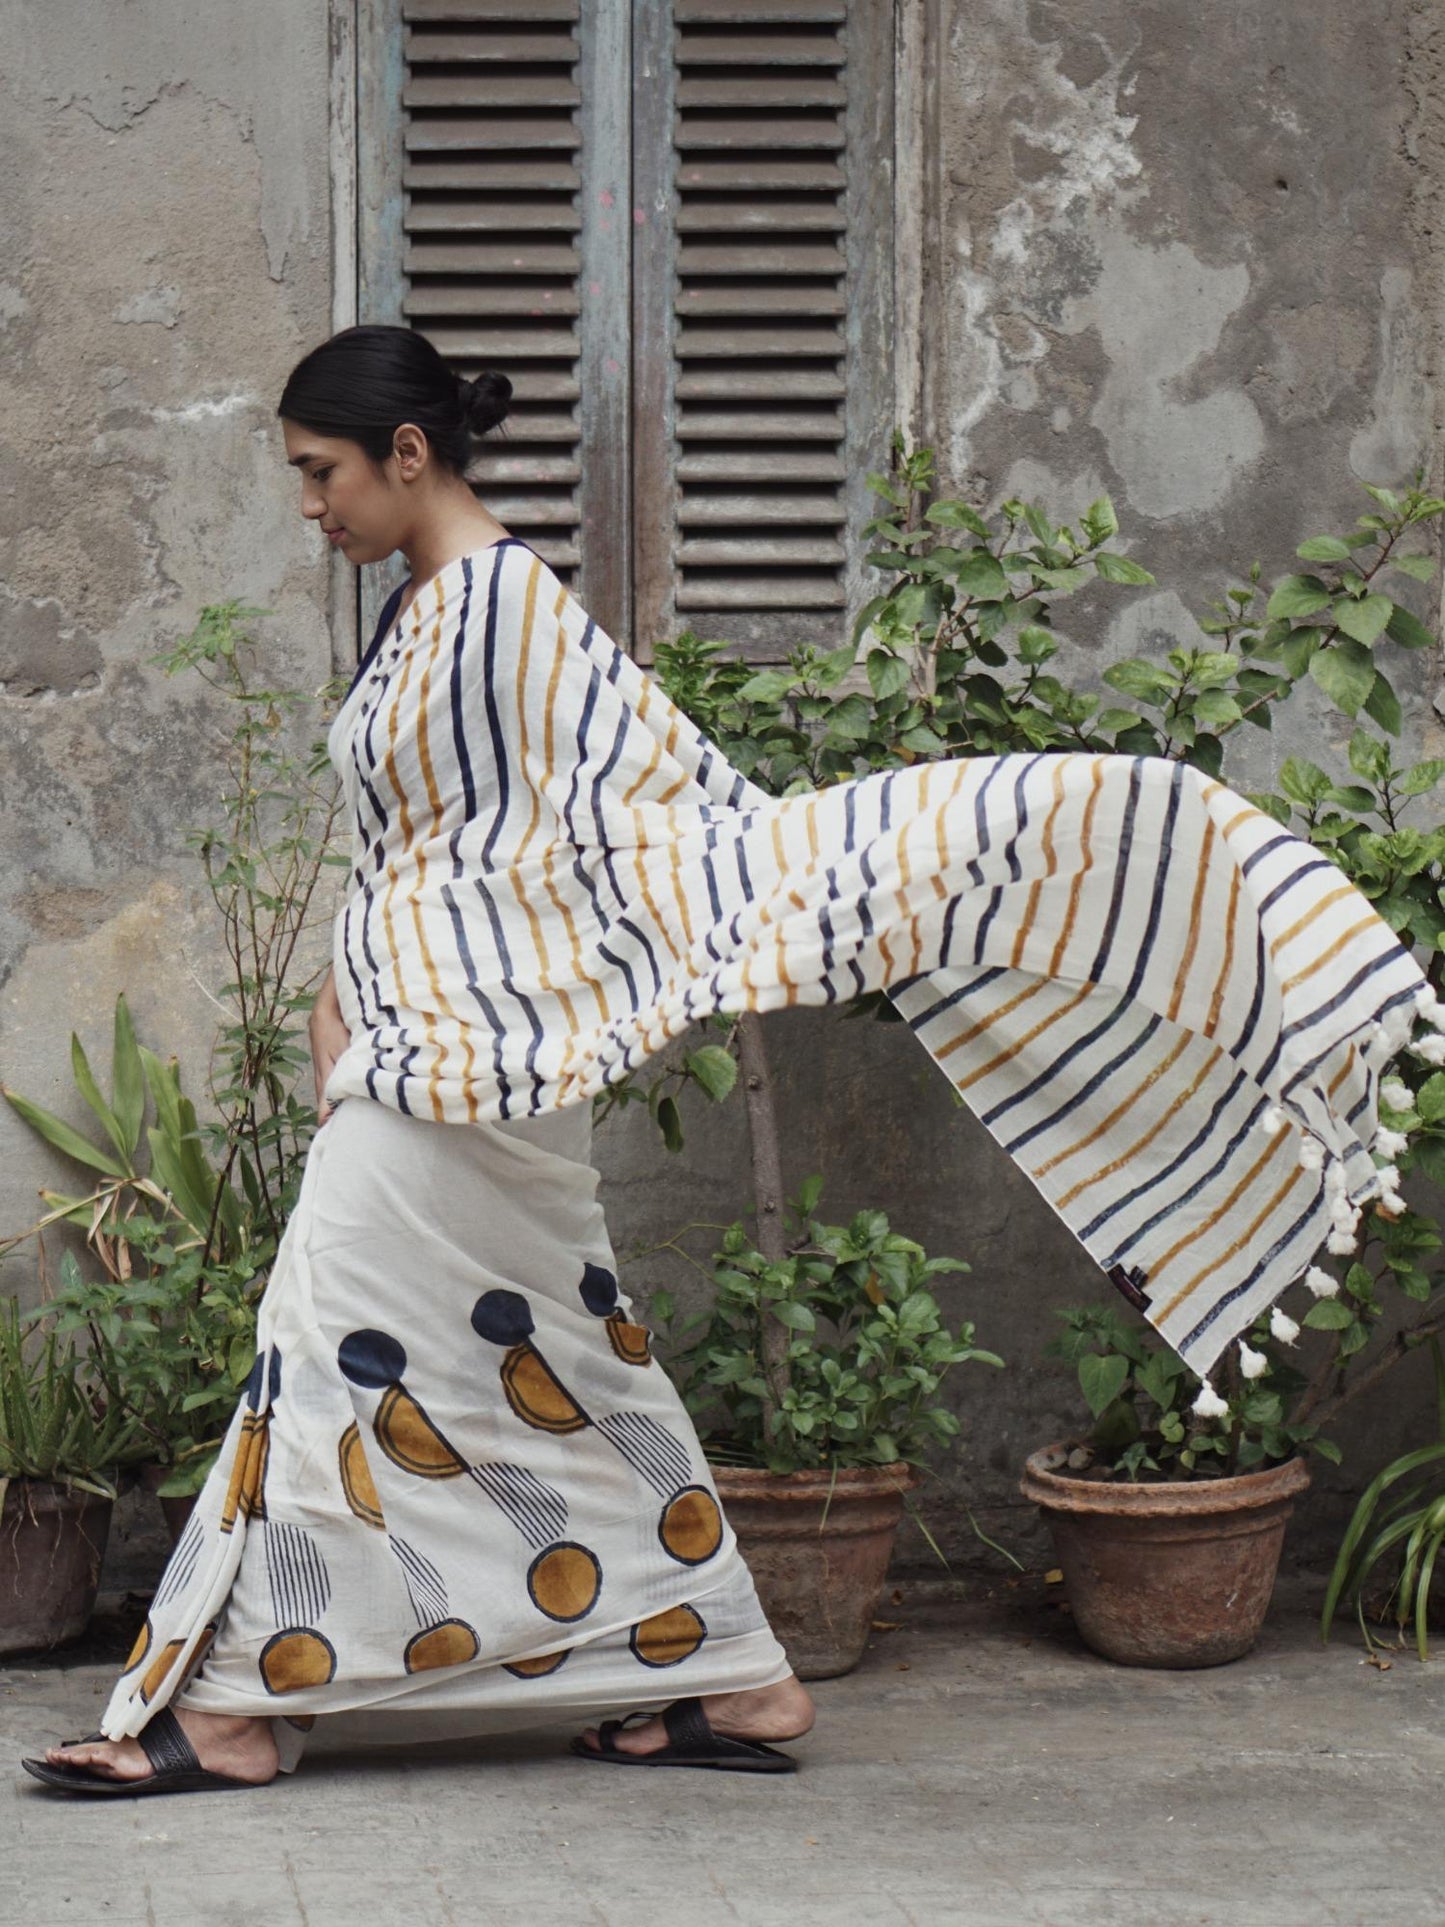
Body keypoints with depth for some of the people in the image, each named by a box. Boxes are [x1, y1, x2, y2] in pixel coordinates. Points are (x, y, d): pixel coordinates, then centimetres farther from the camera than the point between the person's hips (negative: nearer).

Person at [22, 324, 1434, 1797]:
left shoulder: (504, 600, -14)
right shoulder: (416, 614, 15)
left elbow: (650, 799, -16)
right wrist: (337, 999, 15)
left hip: (470, 1041, -10)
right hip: (418, 1037, 10)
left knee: (342, 1337, -5)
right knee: (543, 1360, 10)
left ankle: (240, 1705, 3)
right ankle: (726, 1679, 15)